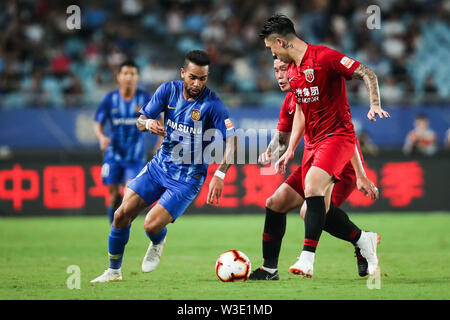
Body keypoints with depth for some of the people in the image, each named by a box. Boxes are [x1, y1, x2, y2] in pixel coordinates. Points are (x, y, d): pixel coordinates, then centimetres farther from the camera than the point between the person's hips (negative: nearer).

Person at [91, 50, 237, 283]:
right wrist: (148, 123, -22)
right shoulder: (169, 90, -3)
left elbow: (232, 141, -19)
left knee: (152, 225, -17)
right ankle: (113, 271, 12)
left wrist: (219, 176, -30)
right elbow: (140, 121, 3)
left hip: (188, 177, -4)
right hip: (160, 165, 4)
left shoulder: (212, 104, -17)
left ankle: (158, 243, 21)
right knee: (122, 214, -7)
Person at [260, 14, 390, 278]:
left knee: (313, 186, -30)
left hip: (338, 136, -8)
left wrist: (375, 105, -29)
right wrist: (290, 151, 21)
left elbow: (368, 74, -14)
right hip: (313, 142, 9)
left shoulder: (324, 57, -13)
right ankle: (365, 240, 27)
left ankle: (307, 258, -33)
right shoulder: (292, 71, 14)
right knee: (320, 211, 4)